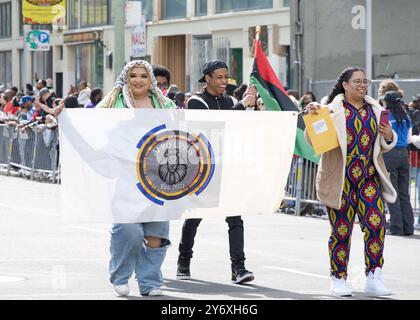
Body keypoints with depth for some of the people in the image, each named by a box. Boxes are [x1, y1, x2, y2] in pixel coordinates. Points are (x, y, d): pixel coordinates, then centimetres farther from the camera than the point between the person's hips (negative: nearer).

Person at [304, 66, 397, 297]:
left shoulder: (375, 109, 13)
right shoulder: (333, 110, -2)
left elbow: (384, 146, 20)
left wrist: (389, 137, -2)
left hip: (369, 175, 4)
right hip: (340, 178, -3)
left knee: (376, 222, -11)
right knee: (341, 229, 2)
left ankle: (373, 279, -7)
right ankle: (338, 280, 14)